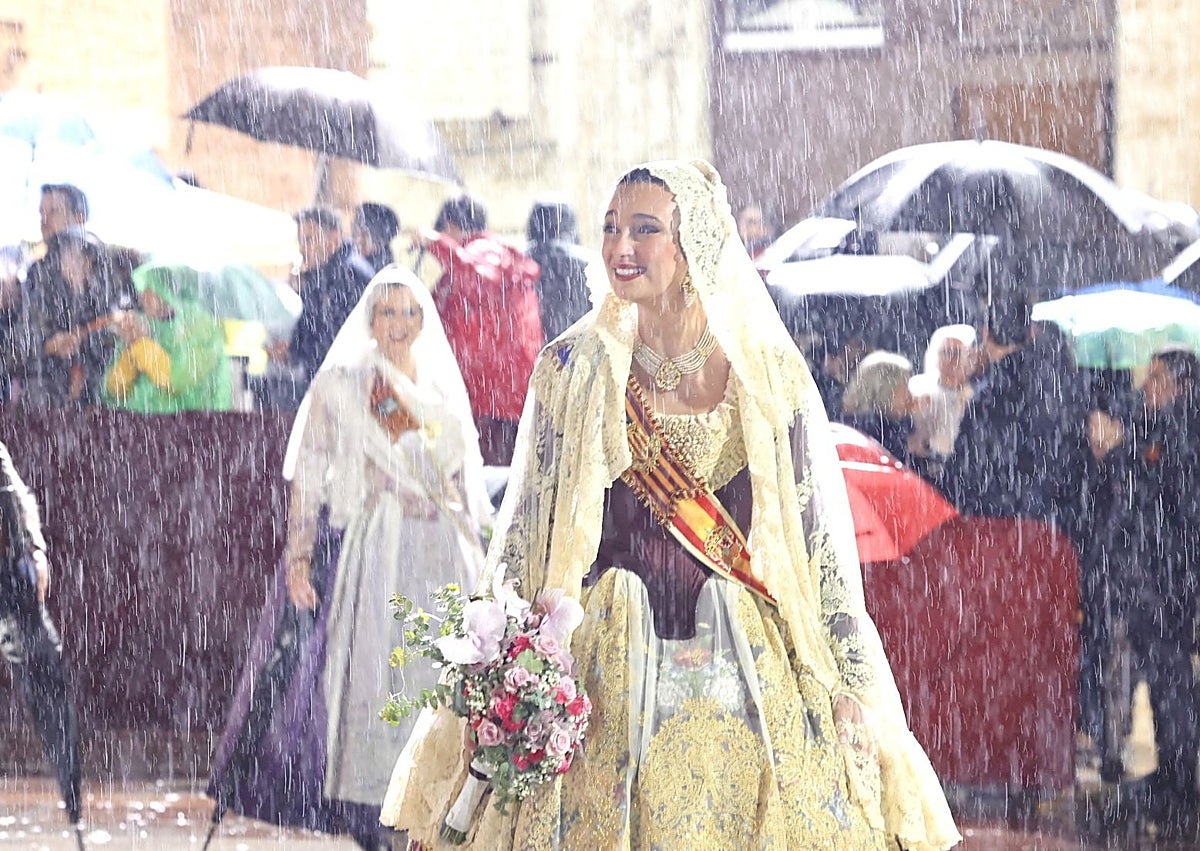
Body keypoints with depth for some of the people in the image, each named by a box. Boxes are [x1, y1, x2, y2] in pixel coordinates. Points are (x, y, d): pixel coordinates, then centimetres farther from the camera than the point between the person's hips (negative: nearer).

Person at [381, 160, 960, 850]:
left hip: (748, 678, 0)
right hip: (608, 681, 0)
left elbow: (825, 544, 2)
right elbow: (523, 536, 6)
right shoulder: (575, 371, 3)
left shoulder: (770, 378, 1)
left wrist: (853, 693, -2)